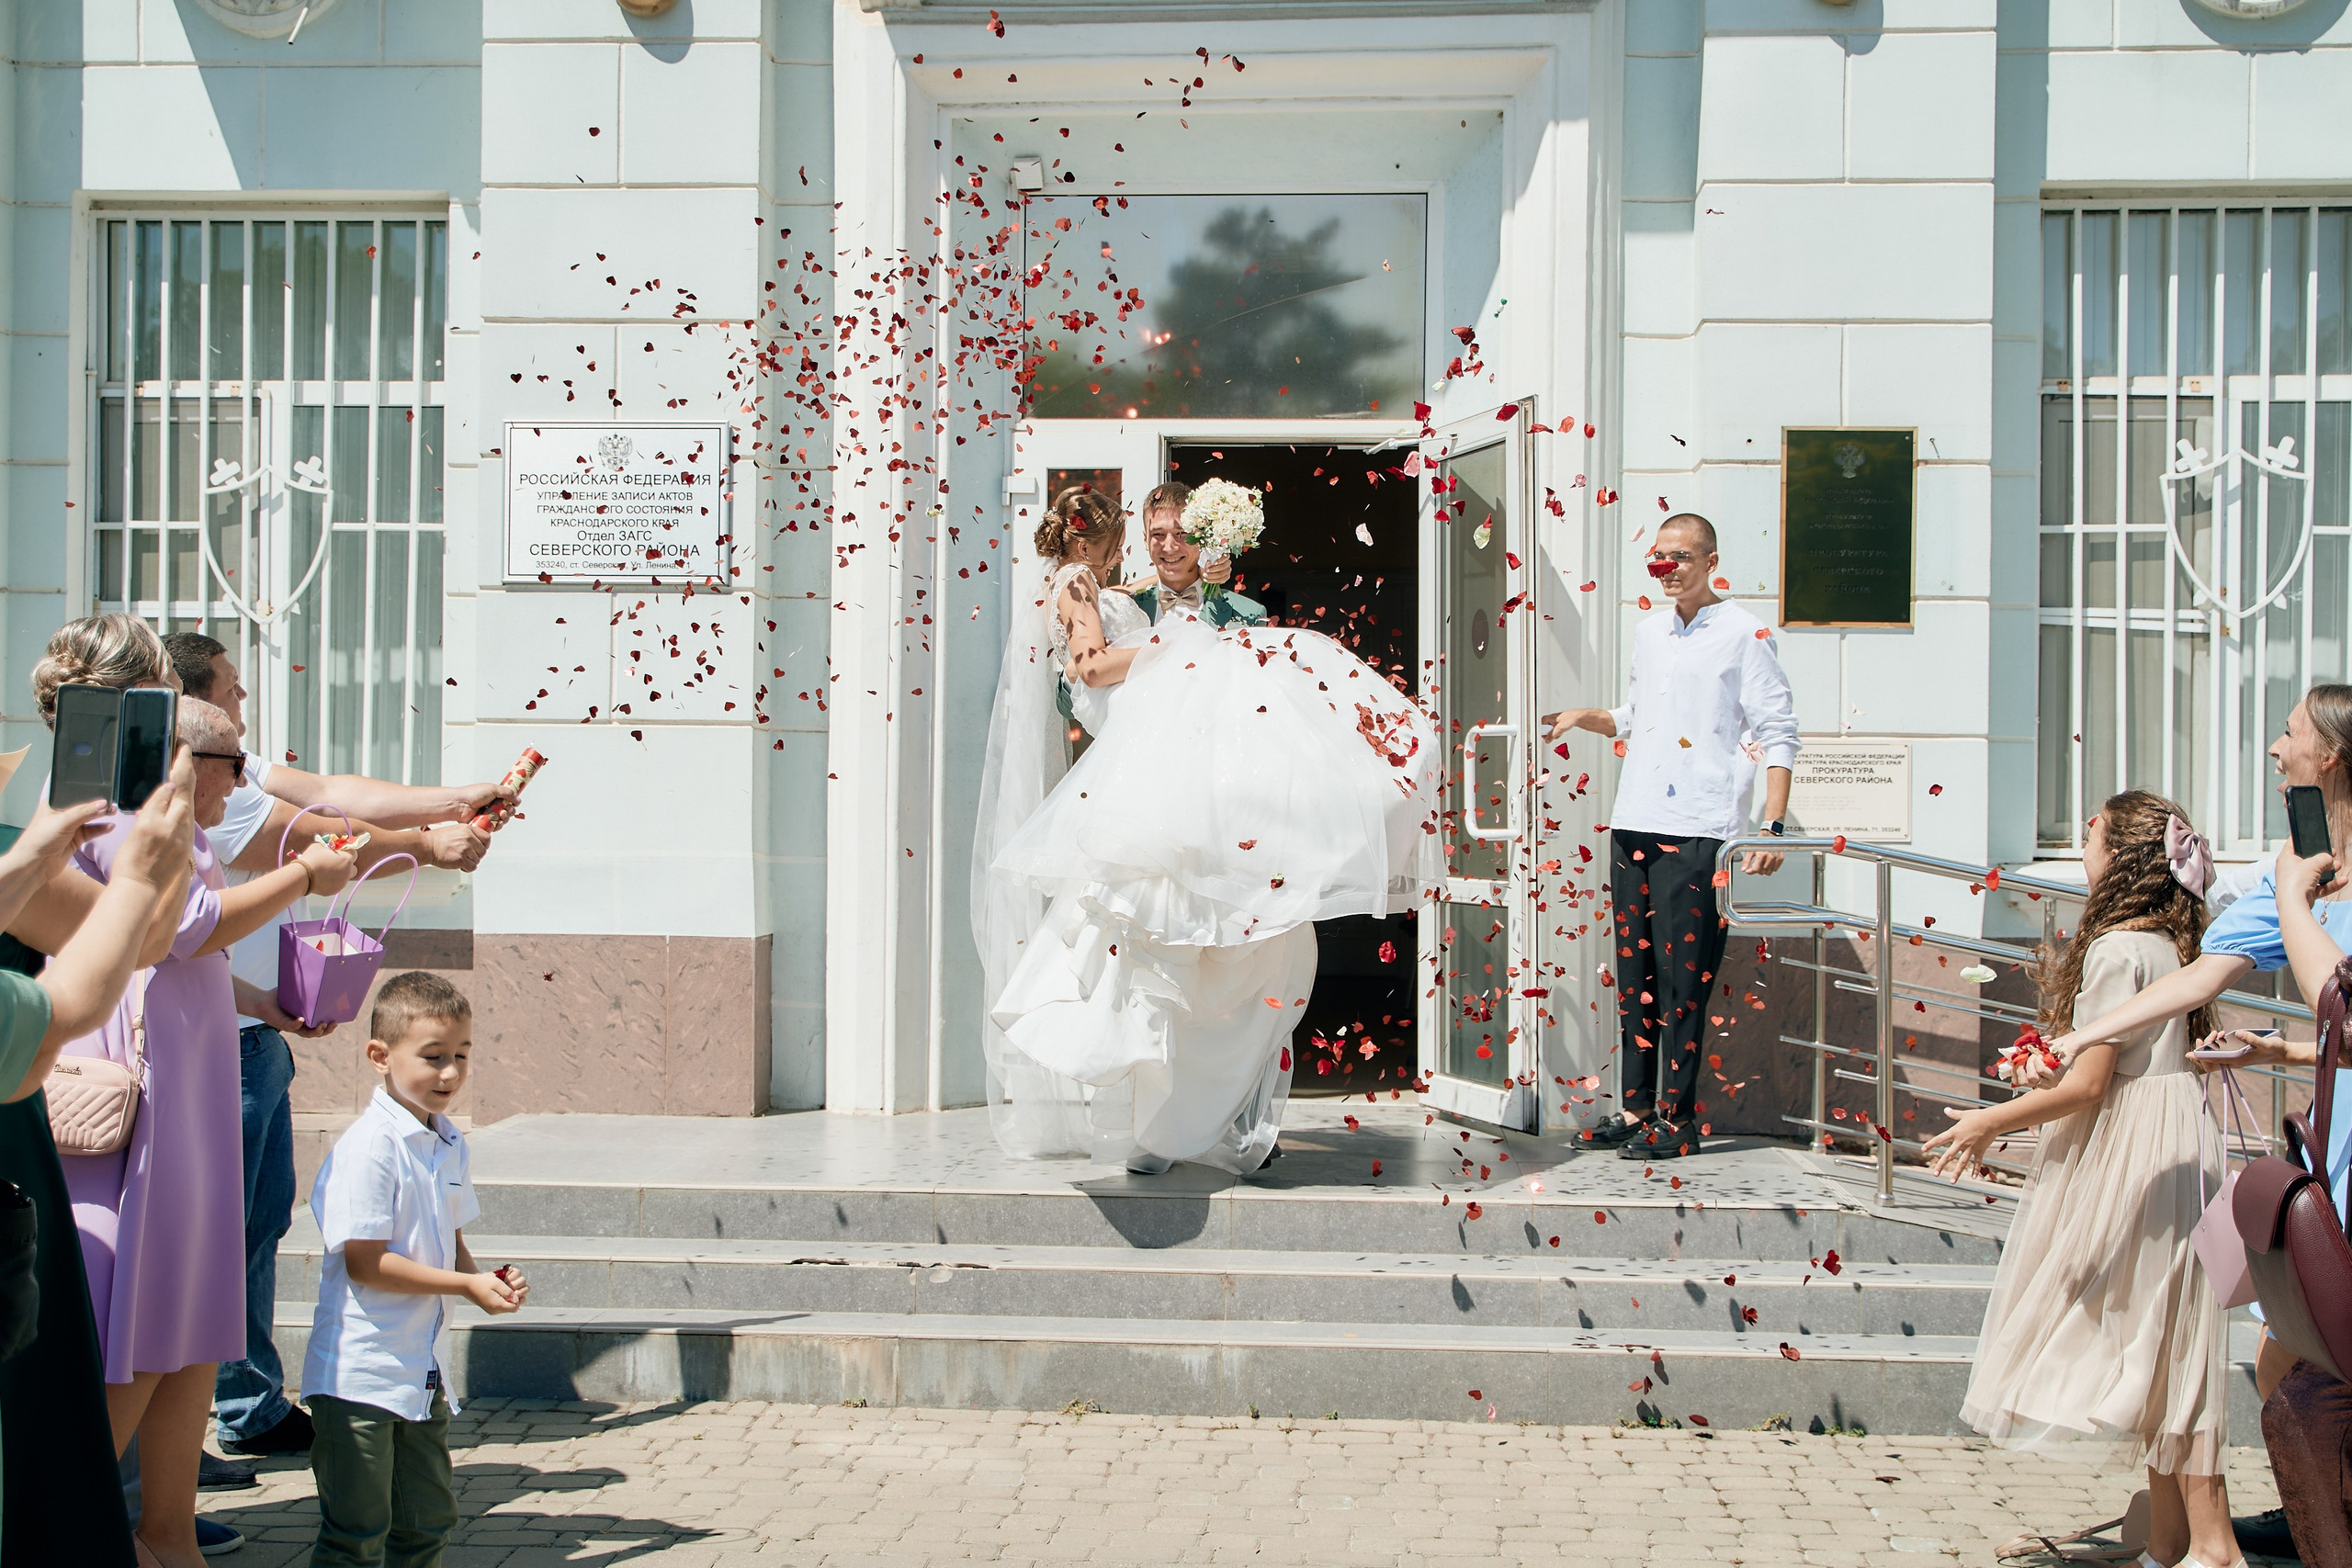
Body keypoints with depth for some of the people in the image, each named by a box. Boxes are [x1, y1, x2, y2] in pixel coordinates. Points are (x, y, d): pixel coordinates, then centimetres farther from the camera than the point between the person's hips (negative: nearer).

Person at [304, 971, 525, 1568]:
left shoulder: (449, 1143, 8)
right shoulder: (367, 1147, -18)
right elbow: (365, 1263, -21)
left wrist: (489, 1280, -3)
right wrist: (467, 1285, -19)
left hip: (423, 1371, 8)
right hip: (360, 1374, -8)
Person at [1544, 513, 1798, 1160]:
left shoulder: (1744, 633, -2)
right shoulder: (1648, 631, 17)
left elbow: (1777, 734, -4)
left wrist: (1772, 826, -12)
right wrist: (1584, 717, 11)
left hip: (1696, 831, -6)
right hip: (1632, 825, 6)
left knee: (1682, 979, -6)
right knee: (1635, 973, 8)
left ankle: (1677, 1119, 0)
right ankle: (1635, 1108, 15)